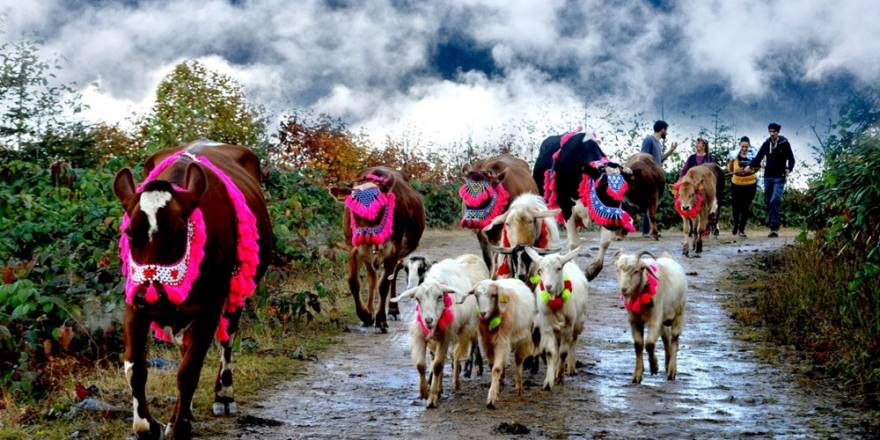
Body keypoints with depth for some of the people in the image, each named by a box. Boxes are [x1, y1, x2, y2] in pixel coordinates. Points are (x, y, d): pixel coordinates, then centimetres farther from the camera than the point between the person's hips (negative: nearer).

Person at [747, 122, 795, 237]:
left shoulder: (784, 143, -2)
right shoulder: (766, 144, 9)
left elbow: (791, 159, 0)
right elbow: (758, 157, 10)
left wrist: (789, 169, -18)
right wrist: (750, 166, -5)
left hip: (779, 177, -5)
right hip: (768, 177, 5)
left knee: (775, 200, -17)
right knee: (768, 202, 6)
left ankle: (774, 227, -19)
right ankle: (773, 227, 17)